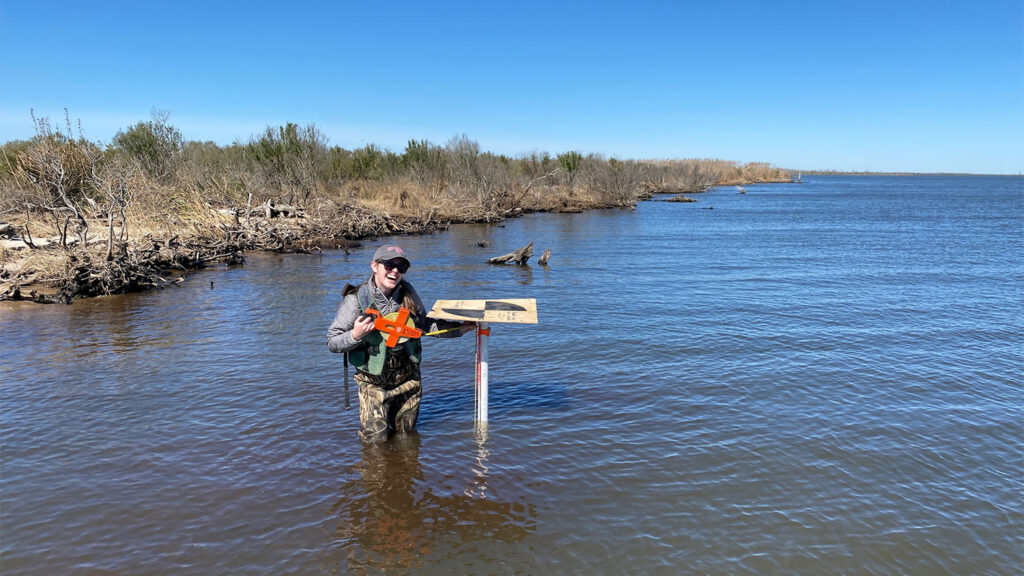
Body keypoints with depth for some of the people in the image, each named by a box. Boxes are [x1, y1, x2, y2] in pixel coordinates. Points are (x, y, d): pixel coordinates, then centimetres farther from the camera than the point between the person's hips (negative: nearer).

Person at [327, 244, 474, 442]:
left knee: (406, 433, 18)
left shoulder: (407, 292, -6)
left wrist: (462, 328, 1)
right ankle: (371, 418, 35)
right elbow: (332, 342, -12)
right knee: (376, 439, 3)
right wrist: (355, 335, -31)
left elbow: (425, 324, 7)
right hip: (374, 383, -4)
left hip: (407, 379, 4)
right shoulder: (356, 300, -17)